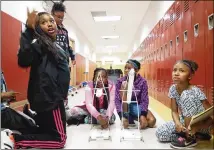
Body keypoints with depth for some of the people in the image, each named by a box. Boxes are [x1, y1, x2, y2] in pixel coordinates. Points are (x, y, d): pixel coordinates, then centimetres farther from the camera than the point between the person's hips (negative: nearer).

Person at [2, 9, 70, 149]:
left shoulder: (54, 46, 15)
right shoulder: (40, 44, -12)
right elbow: (23, 60, -32)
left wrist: (62, 94, 26)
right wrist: (29, 29, -36)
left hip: (54, 96, 9)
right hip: (49, 98, -9)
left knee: (46, 131, 20)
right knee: (59, 139, -2)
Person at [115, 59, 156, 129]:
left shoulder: (142, 81, -11)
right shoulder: (120, 81, -10)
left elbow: (144, 100, -13)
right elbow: (117, 100, -14)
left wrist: (142, 115, -27)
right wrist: (122, 116, -26)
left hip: (137, 106, 1)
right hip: (124, 107, 0)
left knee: (152, 121, -25)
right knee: (124, 84, -24)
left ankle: (133, 118, 5)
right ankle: (125, 116, -22)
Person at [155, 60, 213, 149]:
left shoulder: (196, 92, -24)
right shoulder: (173, 89, -9)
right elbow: (174, 111, -4)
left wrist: (195, 128, -37)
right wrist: (178, 123, -25)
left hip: (201, 125, -6)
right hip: (185, 122, 6)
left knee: (186, 95, -30)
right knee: (160, 133, -14)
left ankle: (190, 138, -19)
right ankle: (196, 134, 0)